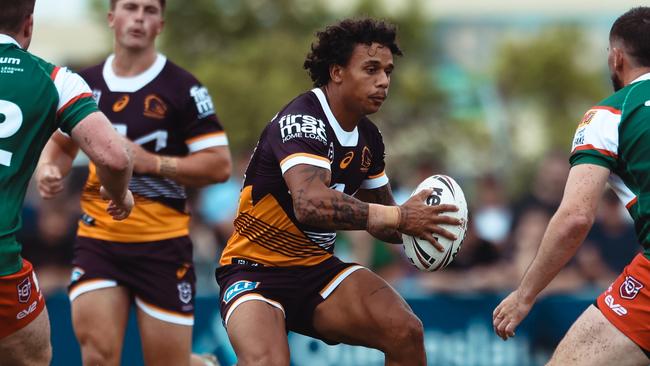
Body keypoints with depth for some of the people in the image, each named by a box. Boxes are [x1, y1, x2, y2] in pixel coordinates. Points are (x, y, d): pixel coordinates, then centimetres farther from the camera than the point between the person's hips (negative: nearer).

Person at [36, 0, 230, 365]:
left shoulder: (183, 89, -7)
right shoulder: (86, 84, 7)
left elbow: (220, 164, -9)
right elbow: (63, 143, 24)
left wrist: (152, 162, -18)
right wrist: (50, 169, 1)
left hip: (162, 243, -3)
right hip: (98, 239, 3)